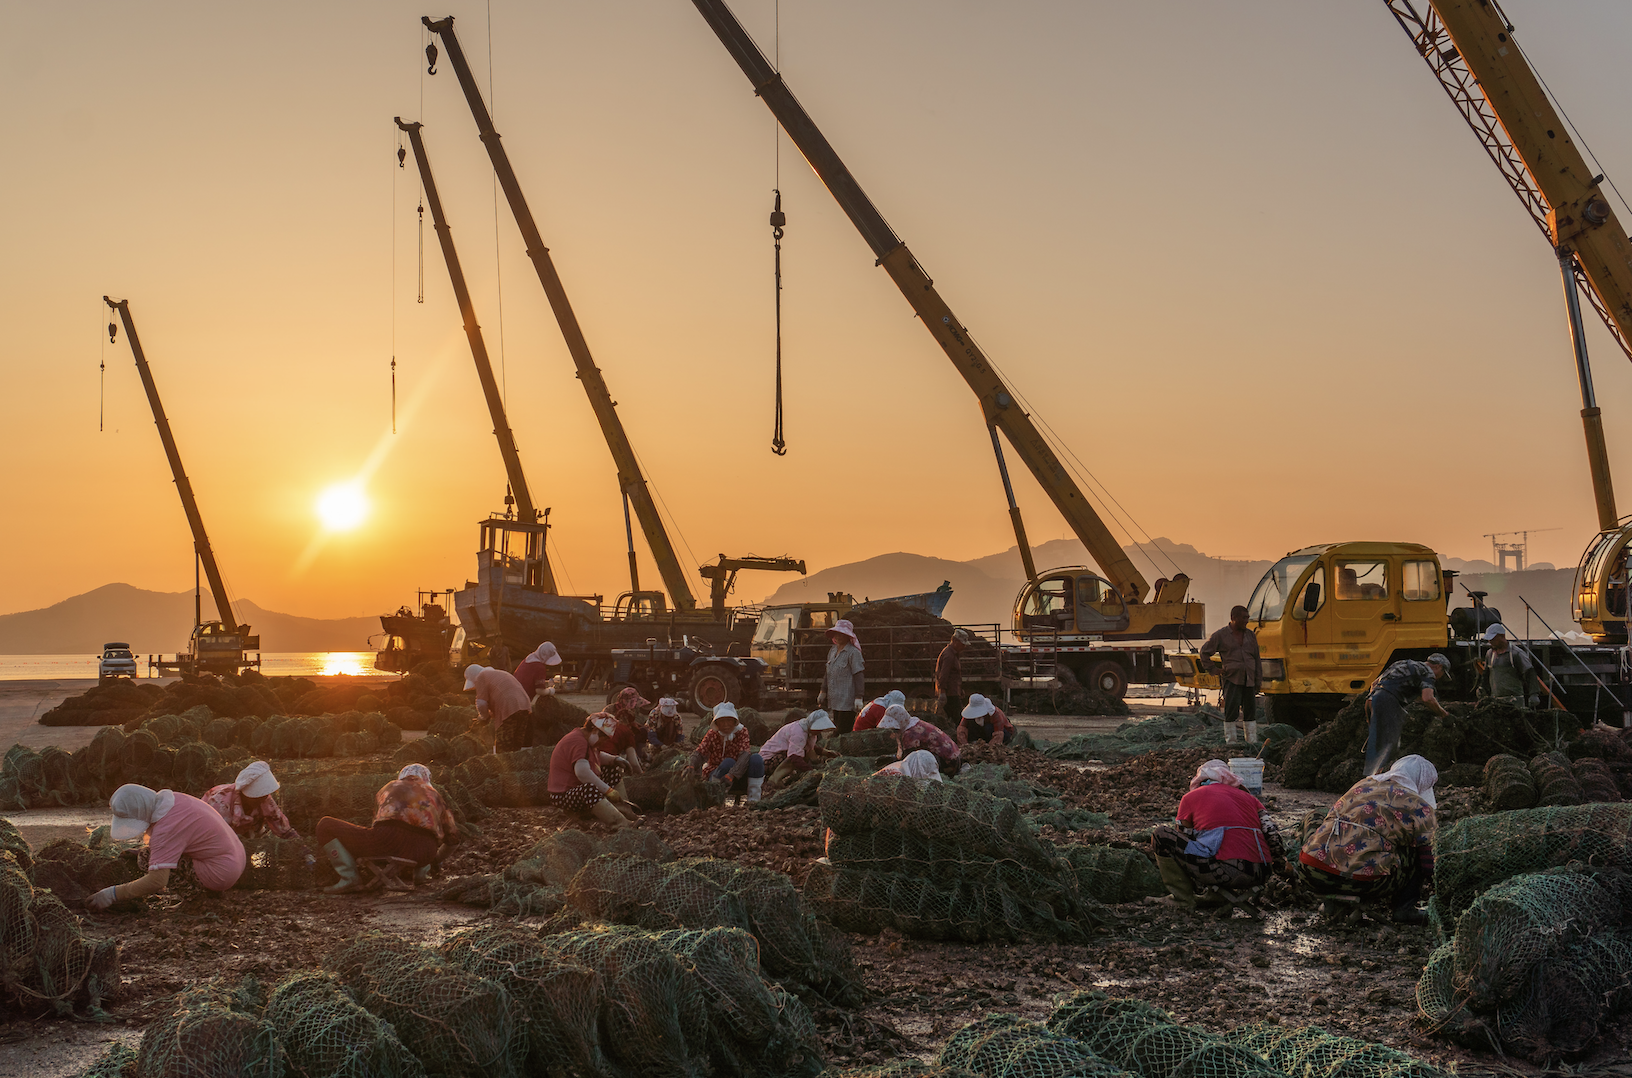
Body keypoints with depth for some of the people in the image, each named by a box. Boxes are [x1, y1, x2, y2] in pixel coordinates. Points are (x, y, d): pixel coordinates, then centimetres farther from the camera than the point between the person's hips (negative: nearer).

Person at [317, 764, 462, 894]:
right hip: (424, 852, 2)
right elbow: (452, 837, 37)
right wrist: (435, 861, 56)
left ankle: (349, 879, -3)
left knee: (325, 826, 16)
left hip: (388, 838, -2)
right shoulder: (433, 794, 33)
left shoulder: (389, 788, 32)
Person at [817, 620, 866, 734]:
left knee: (845, 732, -11)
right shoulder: (833, 651, 15)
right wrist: (823, 691, 26)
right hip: (835, 699, 8)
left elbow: (858, 675, -12)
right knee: (837, 730, 9)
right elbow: (828, 672, 25)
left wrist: (859, 697, -16)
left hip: (847, 700, -8)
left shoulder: (853, 652, -9)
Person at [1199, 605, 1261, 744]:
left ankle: (1252, 741, 14)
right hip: (1232, 678, -4)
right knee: (1232, 709, -11)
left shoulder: (1250, 635, 13)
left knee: (1250, 710, 6)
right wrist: (1214, 670, 1)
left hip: (1249, 679, 4)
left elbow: (1256, 659, 16)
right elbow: (1204, 652, 7)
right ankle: (1230, 741, -5)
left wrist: (1258, 681, 12)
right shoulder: (1220, 635, -1)